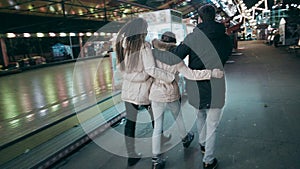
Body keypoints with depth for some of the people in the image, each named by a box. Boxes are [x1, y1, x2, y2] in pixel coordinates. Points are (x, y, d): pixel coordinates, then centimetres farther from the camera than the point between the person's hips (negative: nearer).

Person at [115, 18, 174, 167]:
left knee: (130, 121, 10)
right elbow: (151, 69, -26)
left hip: (127, 89, 5)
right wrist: (172, 77, -21)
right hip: (142, 90, -5)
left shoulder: (123, 44, 1)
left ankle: (131, 155, 20)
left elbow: (121, 67, 6)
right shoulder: (144, 46, -18)